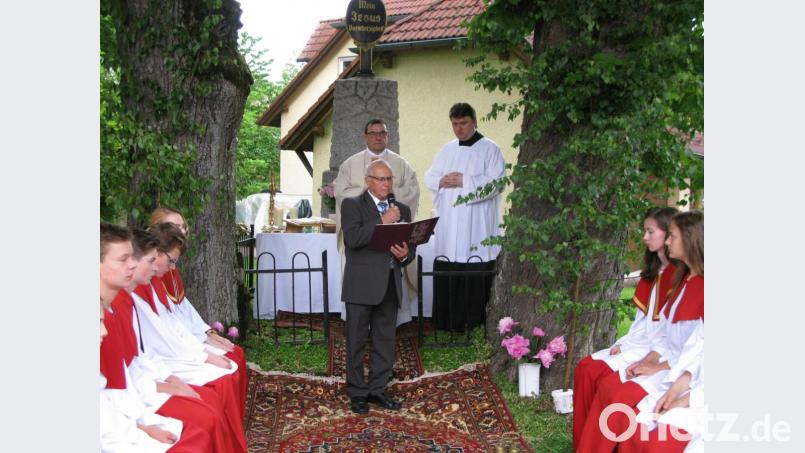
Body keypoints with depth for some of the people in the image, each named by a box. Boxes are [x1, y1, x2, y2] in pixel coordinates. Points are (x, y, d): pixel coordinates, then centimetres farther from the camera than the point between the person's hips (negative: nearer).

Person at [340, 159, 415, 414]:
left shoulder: (402, 210, 15)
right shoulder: (352, 205, -1)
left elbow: (409, 246, 15)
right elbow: (353, 238, -17)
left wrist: (405, 255, -8)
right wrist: (382, 221, -19)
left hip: (390, 285, 5)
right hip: (361, 285, -5)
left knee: (385, 340, 10)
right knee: (357, 340, 2)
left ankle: (377, 390, 21)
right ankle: (357, 393, 12)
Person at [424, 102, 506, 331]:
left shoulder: (489, 149, 0)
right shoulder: (447, 150, 17)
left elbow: (497, 182, -11)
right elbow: (429, 178, 18)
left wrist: (464, 181, -14)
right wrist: (442, 181, -4)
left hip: (476, 228, -5)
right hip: (449, 225, 5)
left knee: (476, 277, -6)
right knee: (446, 274, 4)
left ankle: (474, 323, 1)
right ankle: (447, 321, 12)